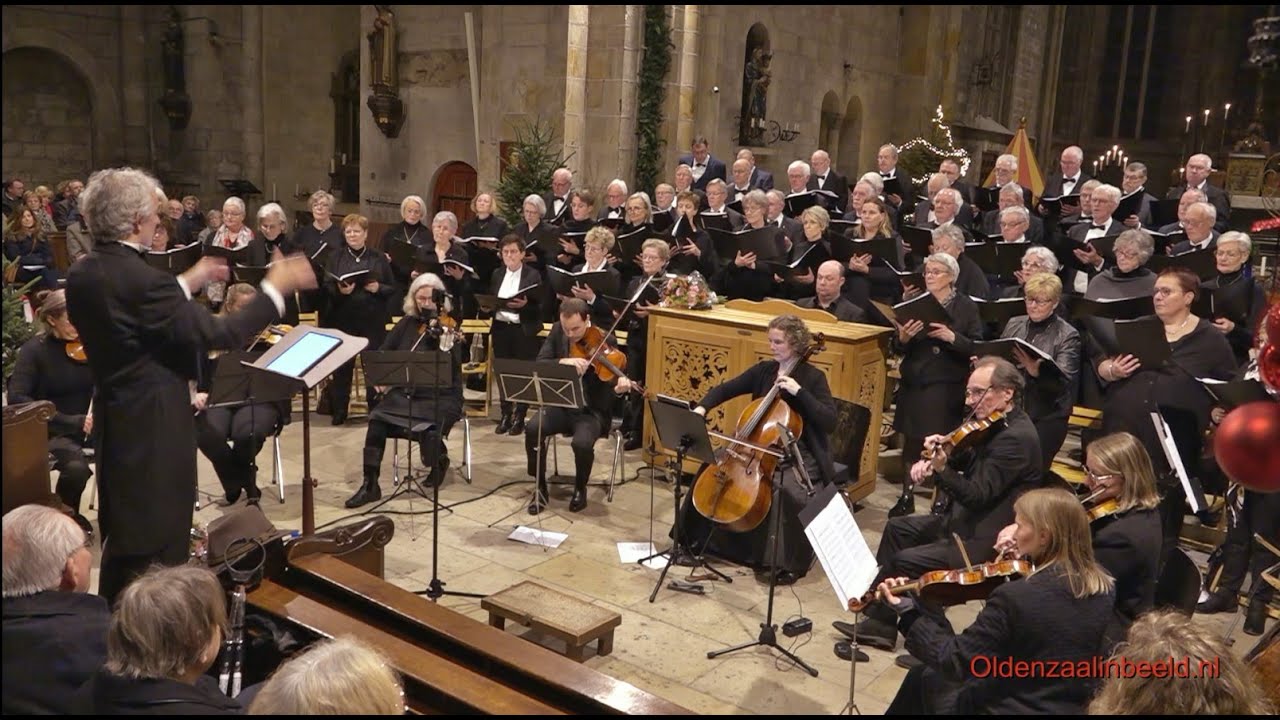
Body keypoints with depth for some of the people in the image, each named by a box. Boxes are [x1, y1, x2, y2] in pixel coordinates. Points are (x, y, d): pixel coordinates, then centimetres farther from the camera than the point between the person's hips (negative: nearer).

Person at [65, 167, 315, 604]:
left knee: (122, 542, 24)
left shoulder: (81, 275, 3)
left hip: (114, 424, 10)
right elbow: (221, 334, -22)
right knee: (158, 551, 4)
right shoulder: (142, 280, -24)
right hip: (155, 429, -10)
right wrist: (277, 287, -13)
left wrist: (187, 284, 19)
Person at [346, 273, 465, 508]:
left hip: (441, 397, -4)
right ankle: (370, 484, -15)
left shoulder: (448, 327, -5)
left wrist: (444, 342, -35)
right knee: (377, 420, -23)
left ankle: (440, 460, 11)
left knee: (428, 431, -29)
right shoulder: (407, 324, 8)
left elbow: (451, 368, -18)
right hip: (405, 392, 4)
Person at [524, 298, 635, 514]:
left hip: (592, 410, -3)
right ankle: (540, 487, -3)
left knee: (582, 442, -32)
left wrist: (620, 385, -41)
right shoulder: (557, 331, 0)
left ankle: (580, 488, 0)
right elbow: (539, 364, -8)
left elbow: (611, 378, -16)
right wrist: (563, 361, -28)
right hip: (560, 405, 3)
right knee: (532, 429, -25)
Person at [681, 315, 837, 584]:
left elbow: (829, 422, -18)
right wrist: (702, 407, -12)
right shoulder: (764, 370, 5)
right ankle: (702, 539, 8)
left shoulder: (813, 378, -10)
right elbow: (726, 389, 7)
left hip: (798, 456, -5)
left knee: (788, 491, -35)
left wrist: (799, 391, -25)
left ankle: (789, 562, -15)